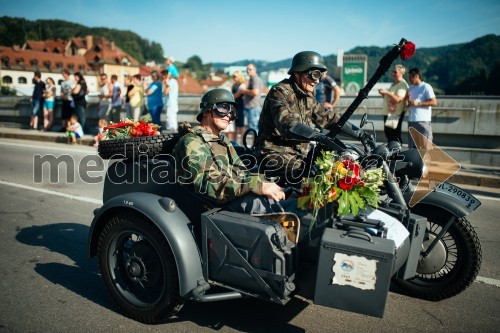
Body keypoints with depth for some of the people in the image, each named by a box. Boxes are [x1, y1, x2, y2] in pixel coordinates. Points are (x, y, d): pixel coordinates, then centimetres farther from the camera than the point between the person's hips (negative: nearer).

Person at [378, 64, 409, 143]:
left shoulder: (403, 85, -11)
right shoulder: (393, 84, 20)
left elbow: (398, 99, -24)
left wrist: (386, 92, -25)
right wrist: (383, 94, 7)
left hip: (396, 114, -10)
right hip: (388, 113, 10)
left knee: (395, 135, -10)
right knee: (388, 133, 15)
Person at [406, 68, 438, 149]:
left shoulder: (426, 87, -4)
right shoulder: (410, 88, 17)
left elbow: (434, 102, -10)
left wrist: (418, 103, -17)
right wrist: (407, 103, 2)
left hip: (423, 120, -7)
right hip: (411, 120, 7)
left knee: (424, 146, -5)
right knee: (412, 146, 9)